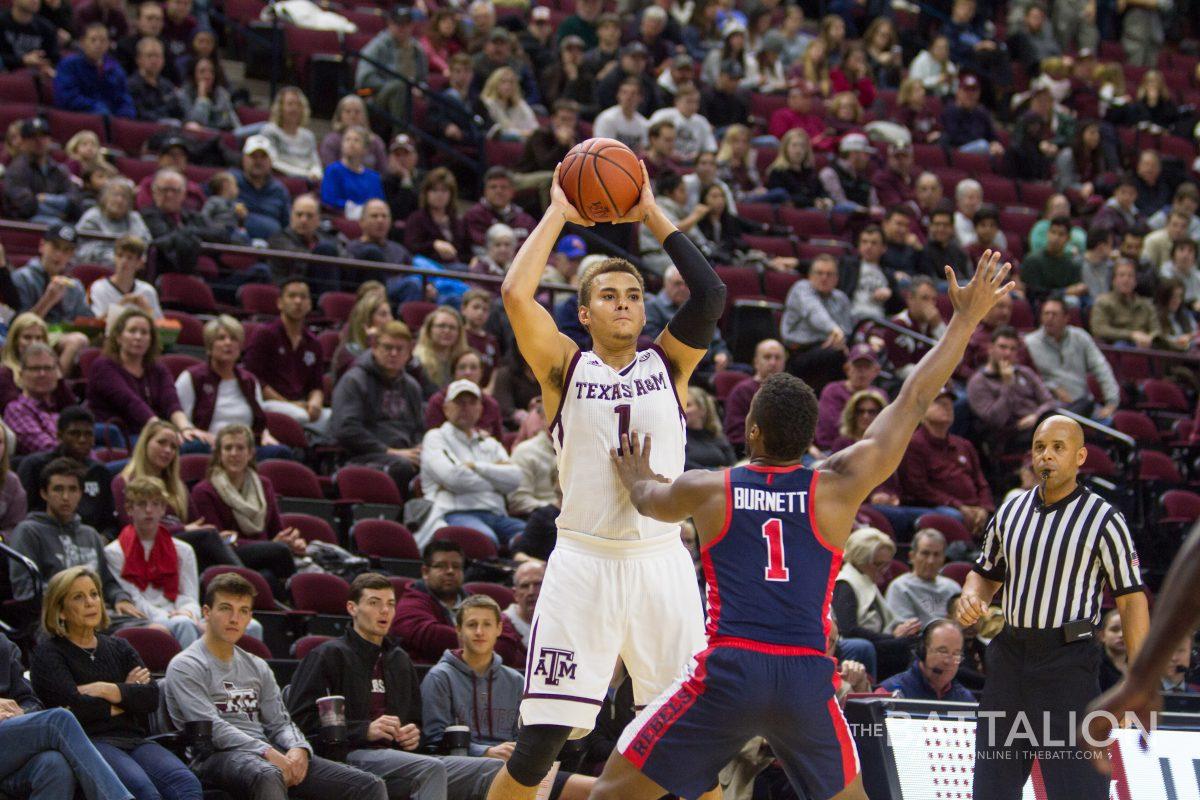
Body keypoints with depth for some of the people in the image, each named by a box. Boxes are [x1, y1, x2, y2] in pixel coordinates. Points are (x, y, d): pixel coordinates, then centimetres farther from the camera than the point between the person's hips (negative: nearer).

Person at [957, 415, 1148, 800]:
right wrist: (971, 597, 1)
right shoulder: (1010, 513, 11)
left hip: (1069, 663, -5)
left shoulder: (1104, 520, -5)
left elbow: (1131, 598, -6)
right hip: (1009, 657, 6)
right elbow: (987, 573, 26)